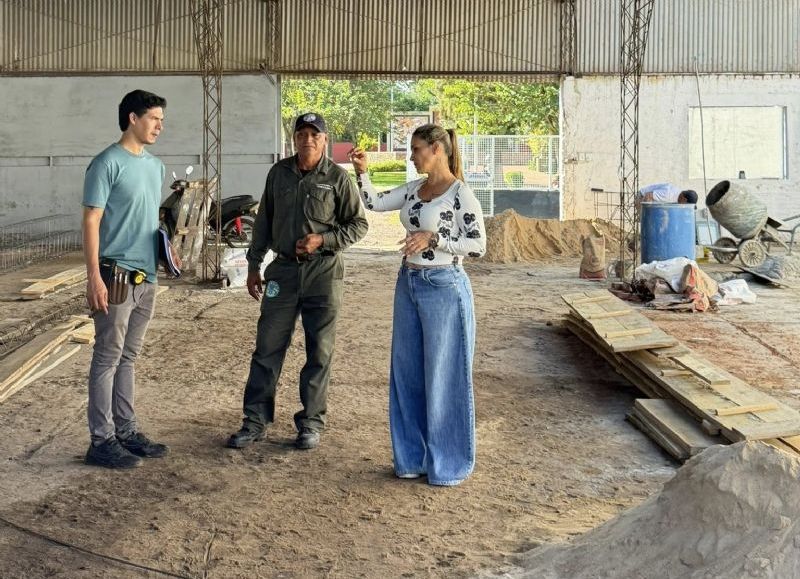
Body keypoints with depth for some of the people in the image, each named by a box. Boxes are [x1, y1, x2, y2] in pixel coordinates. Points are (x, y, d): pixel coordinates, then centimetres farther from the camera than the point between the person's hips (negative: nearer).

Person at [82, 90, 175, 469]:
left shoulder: (155, 166, 14)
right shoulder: (108, 164, -11)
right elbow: (91, 222, -14)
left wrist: (164, 247, 11)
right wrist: (94, 276, -20)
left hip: (146, 277, 8)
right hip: (116, 275, -8)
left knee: (128, 357, 14)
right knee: (107, 359, -3)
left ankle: (126, 431, 21)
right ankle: (101, 441, 2)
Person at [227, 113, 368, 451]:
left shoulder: (337, 177, -3)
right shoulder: (278, 173, 7)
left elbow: (358, 225, 1)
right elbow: (263, 222, 14)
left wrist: (323, 239, -14)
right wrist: (254, 265, 12)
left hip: (323, 272, -2)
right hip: (283, 268, 3)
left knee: (319, 351, 5)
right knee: (268, 348, 3)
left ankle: (311, 423, 17)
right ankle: (256, 421, 11)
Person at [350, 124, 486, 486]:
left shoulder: (460, 193, -11)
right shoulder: (414, 190, 10)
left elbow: (478, 246, -14)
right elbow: (374, 203, 12)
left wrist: (433, 239, -22)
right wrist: (361, 172, -1)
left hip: (444, 287, -8)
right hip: (409, 284, 8)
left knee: (443, 376, 1)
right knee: (407, 374, 12)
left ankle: (448, 464, 15)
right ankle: (414, 456, 25)